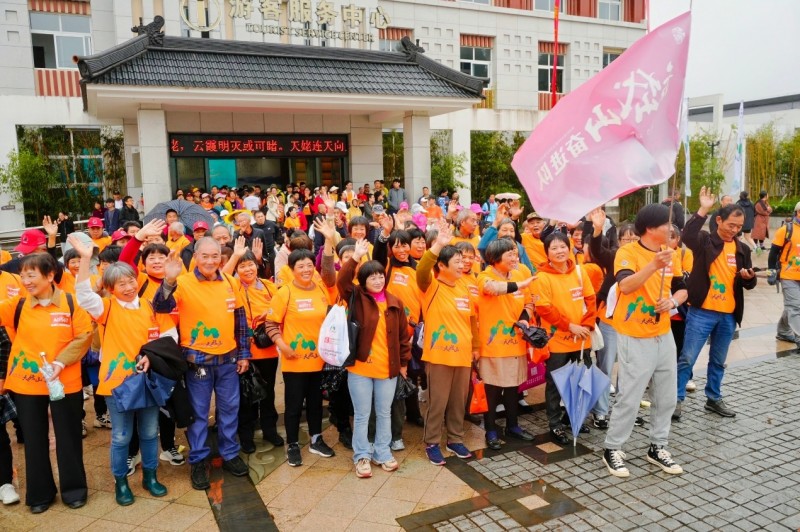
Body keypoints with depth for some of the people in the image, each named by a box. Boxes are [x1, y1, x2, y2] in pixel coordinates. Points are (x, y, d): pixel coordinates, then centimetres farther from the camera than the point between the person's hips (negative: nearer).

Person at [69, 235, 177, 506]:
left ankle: (150, 476, 31)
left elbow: (170, 336, 2)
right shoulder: (107, 308, -4)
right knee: (121, 436, 9)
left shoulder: (151, 306, 0)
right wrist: (85, 259, -33)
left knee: (149, 432, 14)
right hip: (117, 381, -2)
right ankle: (120, 481, 27)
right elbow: (84, 295, -23)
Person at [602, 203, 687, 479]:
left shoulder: (669, 254, 7)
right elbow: (625, 286, -30)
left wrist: (673, 301, -8)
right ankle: (612, 449, 13)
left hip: (664, 337, 7)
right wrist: (654, 265, -41)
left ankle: (657, 447, 30)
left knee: (666, 397, 14)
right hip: (635, 339, -7)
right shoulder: (627, 252, -14)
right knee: (629, 399, -3)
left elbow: (682, 289, 14)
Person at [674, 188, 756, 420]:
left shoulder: (742, 249, 9)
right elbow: (687, 235, -29)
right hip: (702, 312, -5)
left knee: (718, 360, 17)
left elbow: (749, 285, 14)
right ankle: (677, 399, 10)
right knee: (687, 358, -1)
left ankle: (714, 398, 32)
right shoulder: (705, 240, -5)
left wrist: (749, 277, -9)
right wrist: (703, 209, -33)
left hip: (729, 315, 5)